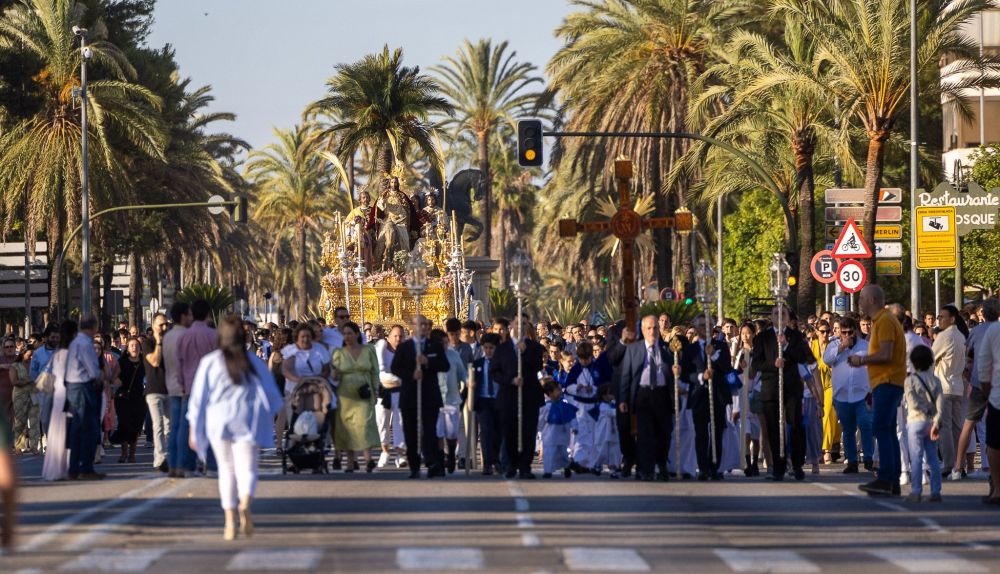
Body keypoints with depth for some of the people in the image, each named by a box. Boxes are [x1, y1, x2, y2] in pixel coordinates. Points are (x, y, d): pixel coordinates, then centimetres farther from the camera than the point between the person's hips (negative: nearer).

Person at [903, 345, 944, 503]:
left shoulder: (910, 380, -6)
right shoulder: (935, 380, 5)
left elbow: (913, 403, -14)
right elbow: (940, 403, -4)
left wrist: (926, 411, 0)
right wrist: (936, 423, -7)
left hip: (916, 422, -4)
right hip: (931, 422, 4)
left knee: (916, 458, -3)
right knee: (933, 458, 7)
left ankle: (915, 492, -7)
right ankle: (936, 492, 5)